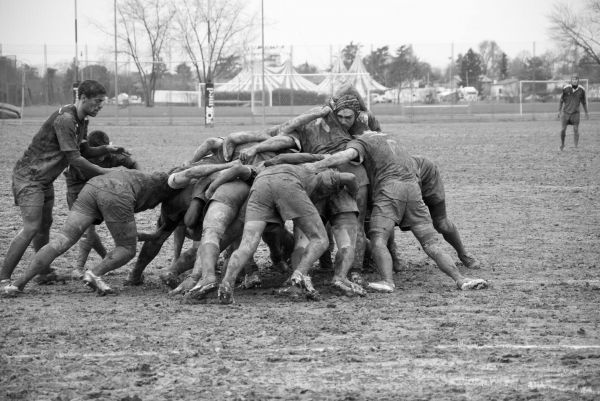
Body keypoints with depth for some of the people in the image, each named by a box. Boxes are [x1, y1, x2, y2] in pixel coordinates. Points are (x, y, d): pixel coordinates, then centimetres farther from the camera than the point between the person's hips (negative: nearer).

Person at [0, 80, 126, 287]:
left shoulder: (82, 121, 8)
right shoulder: (64, 119, -24)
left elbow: (83, 151, 13)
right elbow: (74, 159, -24)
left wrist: (105, 149, -4)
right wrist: (104, 172, -16)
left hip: (45, 179, 10)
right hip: (29, 176, -10)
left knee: (44, 224, 17)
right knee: (31, 228, -16)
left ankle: (44, 271, 31)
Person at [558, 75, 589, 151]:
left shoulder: (581, 90, -4)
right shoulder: (566, 89, -8)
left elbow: (584, 102, 10)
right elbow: (561, 100, 3)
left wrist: (586, 112, 12)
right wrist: (559, 111, 3)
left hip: (575, 113, 0)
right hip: (565, 112, 0)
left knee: (576, 130, -8)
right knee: (563, 129, -1)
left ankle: (576, 146, -1)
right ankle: (562, 144, 22)